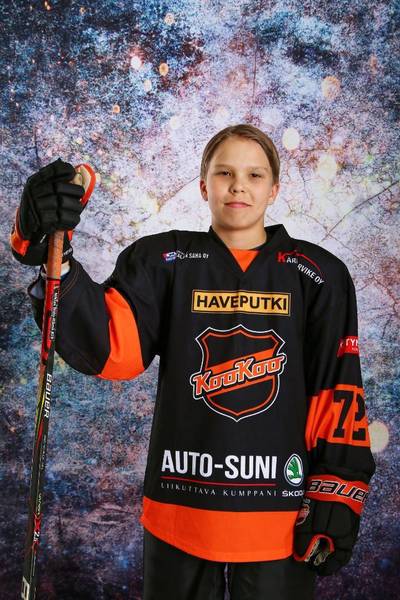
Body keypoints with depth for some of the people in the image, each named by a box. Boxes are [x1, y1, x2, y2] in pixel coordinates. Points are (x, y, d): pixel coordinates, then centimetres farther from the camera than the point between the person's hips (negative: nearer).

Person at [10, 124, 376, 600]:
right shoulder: (164, 261, 2)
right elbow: (109, 347, -13)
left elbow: (338, 391, 2)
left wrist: (336, 500, -2)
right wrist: (52, 254, -27)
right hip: (179, 512, 1)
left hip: (281, 519, 0)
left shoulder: (318, 275, 3)